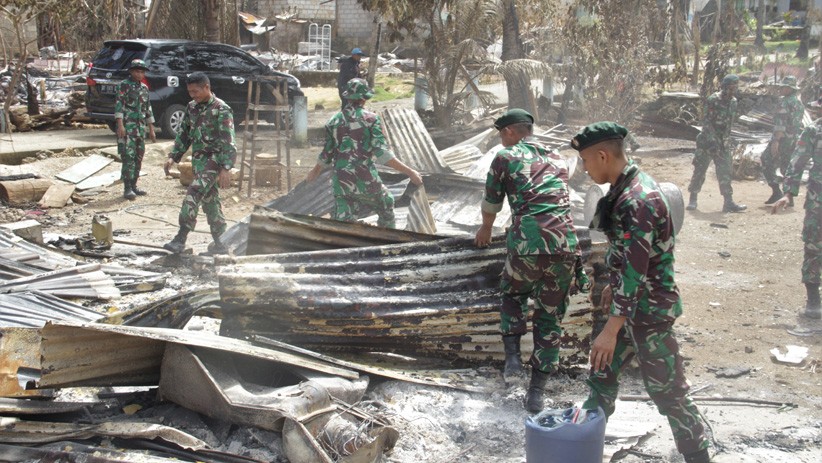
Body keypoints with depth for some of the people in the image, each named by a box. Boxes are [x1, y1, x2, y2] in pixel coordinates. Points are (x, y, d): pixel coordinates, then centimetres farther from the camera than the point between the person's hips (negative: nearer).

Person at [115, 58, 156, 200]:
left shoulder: (144, 88, 16)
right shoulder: (124, 85, -3)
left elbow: (148, 109, 21)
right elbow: (118, 105, -10)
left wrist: (151, 129, 18)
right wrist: (120, 125, -20)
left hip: (141, 127, 7)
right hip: (127, 127, -7)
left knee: (138, 157, 8)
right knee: (128, 157, -10)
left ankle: (133, 185, 17)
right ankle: (127, 188, -10)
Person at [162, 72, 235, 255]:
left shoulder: (221, 109, -12)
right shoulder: (192, 107, 11)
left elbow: (227, 141, -16)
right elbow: (184, 134, 19)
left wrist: (226, 168, -22)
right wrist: (173, 157, 10)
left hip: (213, 159, -8)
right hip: (198, 159, 8)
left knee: (193, 194, -19)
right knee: (209, 200, 9)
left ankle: (180, 239, -18)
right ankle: (220, 245, 16)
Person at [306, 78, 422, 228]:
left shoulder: (334, 121, 5)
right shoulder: (370, 119, -6)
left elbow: (326, 156, 11)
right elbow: (382, 154, -15)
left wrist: (315, 171, 31)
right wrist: (409, 172, -14)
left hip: (341, 181, 2)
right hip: (366, 180, -2)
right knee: (386, 205, 26)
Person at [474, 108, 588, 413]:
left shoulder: (506, 157, 11)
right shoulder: (557, 159, 24)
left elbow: (491, 204, 23)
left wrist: (485, 231, 44)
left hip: (527, 246, -3)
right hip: (565, 246, 3)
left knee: (513, 294, 27)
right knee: (550, 319, 13)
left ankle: (513, 357, 12)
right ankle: (536, 393, 14)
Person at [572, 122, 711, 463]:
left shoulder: (637, 200, -27)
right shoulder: (625, 188, 4)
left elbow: (634, 269, -29)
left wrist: (611, 330, -29)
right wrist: (613, 285, 28)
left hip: (650, 310, -10)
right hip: (631, 303, 10)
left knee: (666, 390, 1)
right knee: (602, 373, 19)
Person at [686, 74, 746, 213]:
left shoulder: (733, 102, 7)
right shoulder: (713, 100, -14)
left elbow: (730, 122, 13)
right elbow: (706, 121, -18)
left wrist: (726, 140, 6)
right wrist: (713, 140, -24)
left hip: (723, 142, 6)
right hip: (707, 141, -6)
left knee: (725, 171, 2)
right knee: (700, 170, -1)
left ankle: (729, 202, 3)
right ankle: (692, 200, 10)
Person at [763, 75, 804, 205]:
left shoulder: (785, 102, -13)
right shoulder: (799, 103, 16)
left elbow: (781, 122, -21)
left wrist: (776, 140, -24)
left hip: (783, 138, -9)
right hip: (795, 140, 9)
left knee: (767, 162, 0)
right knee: (787, 167, 12)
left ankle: (776, 191, -9)